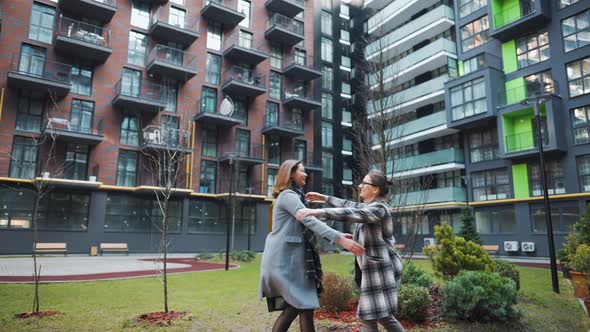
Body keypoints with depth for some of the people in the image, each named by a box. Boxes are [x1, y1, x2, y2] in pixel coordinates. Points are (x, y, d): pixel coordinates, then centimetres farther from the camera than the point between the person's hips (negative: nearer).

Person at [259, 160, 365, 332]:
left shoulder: (293, 196, 22)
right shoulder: (288, 196, -10)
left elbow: (307, 225, 20)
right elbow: (311, 221, -23)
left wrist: (339, 235, 13)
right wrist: (340, 240, -30)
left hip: (287, 256, 10)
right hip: (285, 257, -10)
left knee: (293, 307, 11)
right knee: (305, 306, -6)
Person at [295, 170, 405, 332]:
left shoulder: (380, 209, -18)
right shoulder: (368, 206, 13)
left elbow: (350, 214, -31)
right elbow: (349, 205, 26)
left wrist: (318, 212, -38)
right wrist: (323, 197, 27)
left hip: (381, 268, -10)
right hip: (372, 269, 10)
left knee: (383, 315, -5)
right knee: (368, 315, 9)